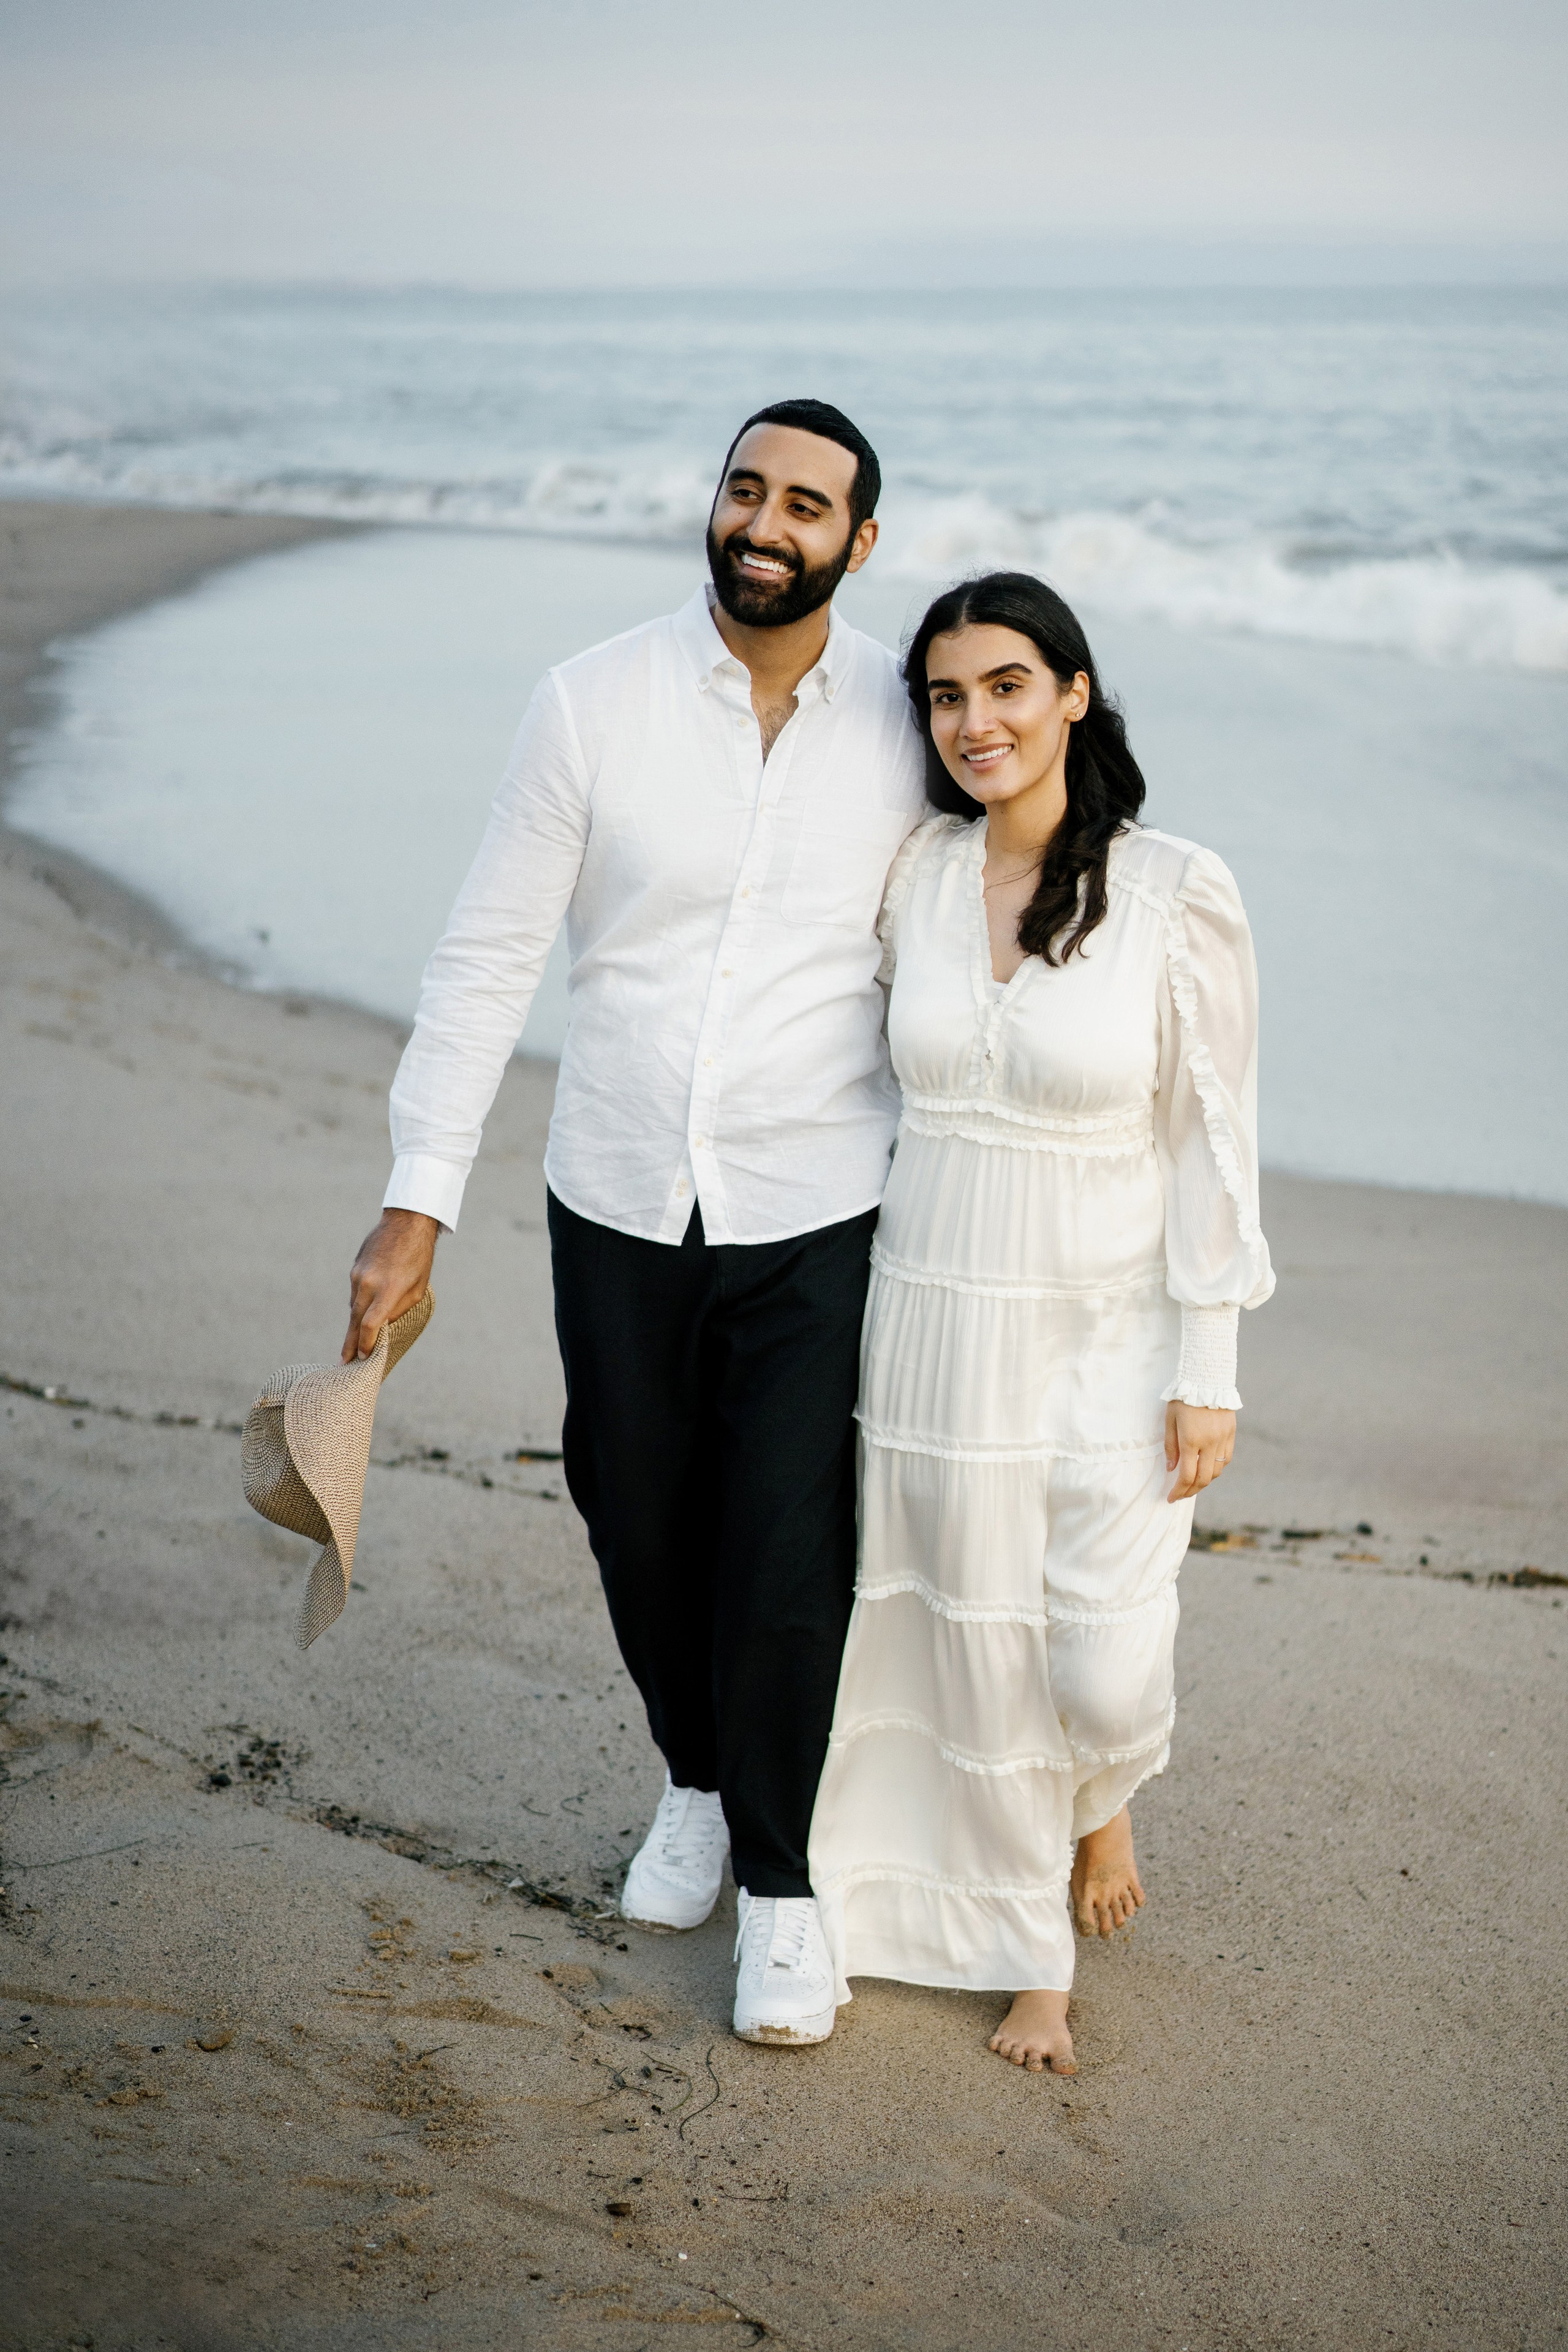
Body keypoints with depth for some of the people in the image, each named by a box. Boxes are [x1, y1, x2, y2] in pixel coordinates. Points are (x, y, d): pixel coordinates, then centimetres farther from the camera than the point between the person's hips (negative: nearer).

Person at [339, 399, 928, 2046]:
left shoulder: (906, 727, -4)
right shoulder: (594, 703, -6)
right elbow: (487, 956, -4)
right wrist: (417, 1202, -8)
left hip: (815, 1224, -1)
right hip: (618, 1211, 1)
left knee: (787, 1563, -2)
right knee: (641, 1533, 14)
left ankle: (778, 1878, 19)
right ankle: (694, 1786, 41)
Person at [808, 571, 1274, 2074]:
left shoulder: (1177, 897, -11)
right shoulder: (910, 876, -2)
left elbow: (1210, 1138, -7)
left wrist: (1208, 1370, -8)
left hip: (1107, 1330, -3)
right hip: (933, 1317, 3)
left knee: (1106, 1670, -1)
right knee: (976, 1650, 10)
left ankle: (1103, 1798, 38)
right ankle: (1029, 1953, 31)